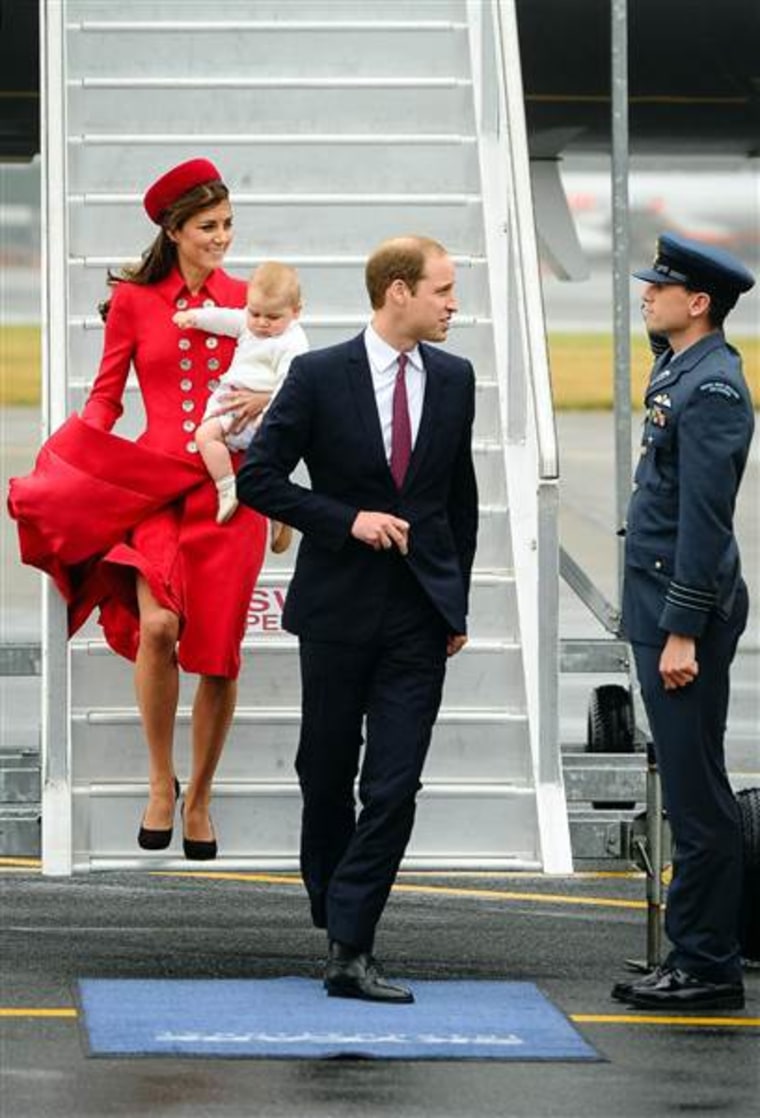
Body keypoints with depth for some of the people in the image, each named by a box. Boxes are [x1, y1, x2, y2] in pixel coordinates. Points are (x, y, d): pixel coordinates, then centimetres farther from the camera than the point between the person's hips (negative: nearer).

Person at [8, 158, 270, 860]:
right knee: (158, 625, -24)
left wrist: (267, 398, -9)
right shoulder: (134, 300, 5)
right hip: (154, 480, -2)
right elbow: (106, 397, 6)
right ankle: (161, 782, -4)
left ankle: (199, 799, 20)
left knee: (218, 651, 1)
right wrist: (64, 467, -7)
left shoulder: (244, 298, 9)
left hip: (228, 486, 2)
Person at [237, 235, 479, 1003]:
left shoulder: (453, 378, 6)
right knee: (327, 776, 10)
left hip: (420, 611, 2)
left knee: (394, 787, -8)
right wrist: (346, 520, -15)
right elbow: (257, 478, -6)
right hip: (339, 606, -2)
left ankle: (350, 949, -9)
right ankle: (333, 908, 30)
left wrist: (457, 599, 12)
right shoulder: (319, 376, -7)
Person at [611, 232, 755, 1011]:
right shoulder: (681, 374, 15)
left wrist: (683, 631, -21)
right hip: (662, 608, 10)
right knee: (689, 795, 13)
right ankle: (695, 959, 18)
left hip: (685, 613, -10)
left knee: (697, 799, -6)